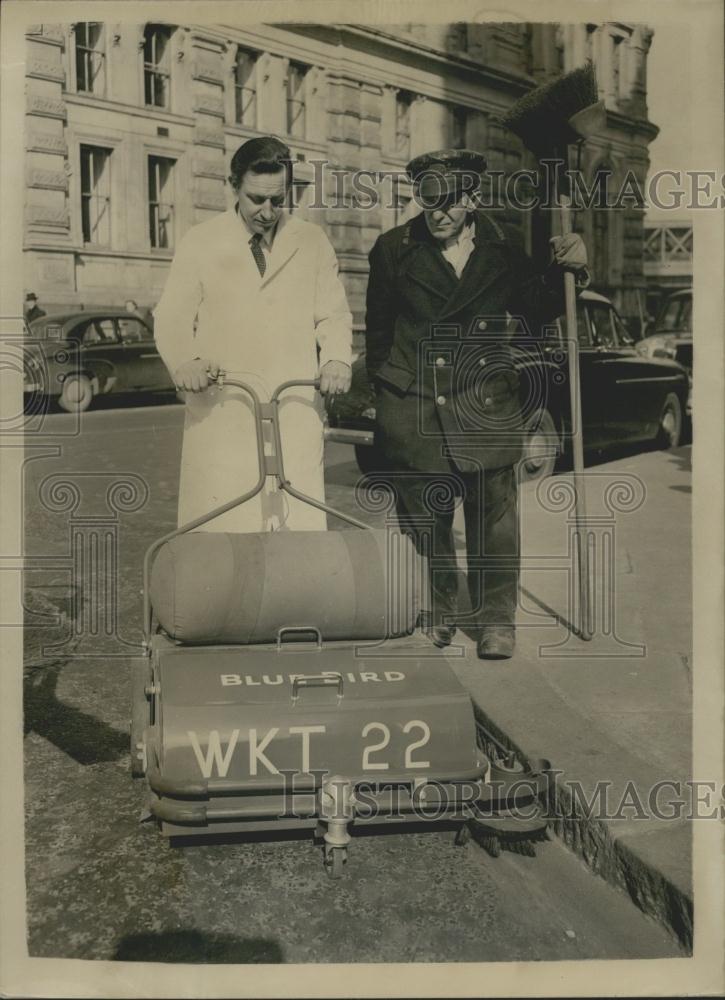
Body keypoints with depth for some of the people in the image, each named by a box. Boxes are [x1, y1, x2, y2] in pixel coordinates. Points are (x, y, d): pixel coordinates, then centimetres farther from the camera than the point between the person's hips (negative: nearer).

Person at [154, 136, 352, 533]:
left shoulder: (313, 242, 13)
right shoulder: (199, 243, 8)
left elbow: (333, 313, 15)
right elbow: (172, 318, 7)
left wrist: (336, 358, -7)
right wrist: (185, 362, -14)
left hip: (294, 409, 1)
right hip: (221, 411, -1)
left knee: (298, 520, -4)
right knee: (221, 519, -5)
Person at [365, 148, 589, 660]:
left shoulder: (503, 248, 4)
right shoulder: (394, 249, 2)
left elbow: (536, 311, 14)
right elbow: (378, 329, 10)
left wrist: (567, 270, -3)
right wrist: (384, 391, 11)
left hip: (484, 407, 0)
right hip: (413, 409, 0)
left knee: (493, 517, 0)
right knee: (423, 520, 9)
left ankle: (496, 619, 16)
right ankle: (437, 615, 28)